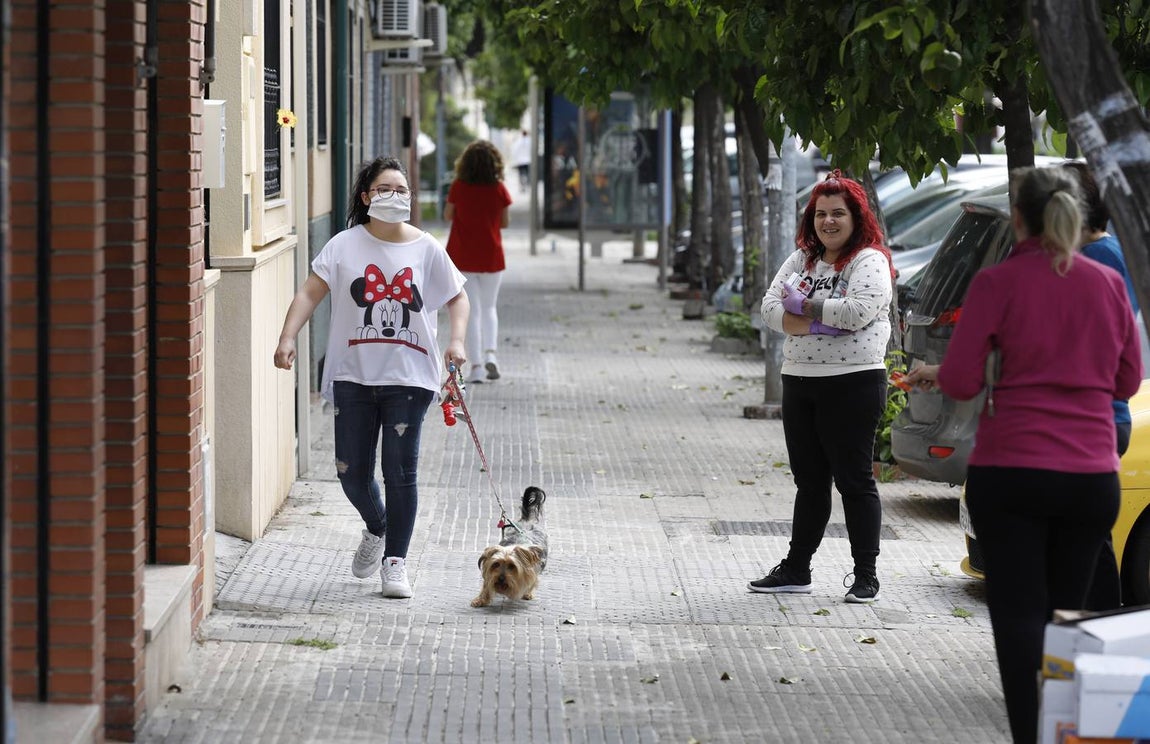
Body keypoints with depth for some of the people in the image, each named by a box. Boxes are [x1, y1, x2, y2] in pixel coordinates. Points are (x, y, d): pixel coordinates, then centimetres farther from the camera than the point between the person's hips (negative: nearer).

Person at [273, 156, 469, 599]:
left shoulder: (427, 249, 3)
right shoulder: (345, 246, 0)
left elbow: (457, 298, 13)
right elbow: (310, 293, -5)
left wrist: (456, 341, -4)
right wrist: (288, 338, -19)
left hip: (408, 376, -1)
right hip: (354, 375, 1)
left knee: (400, 471, -3)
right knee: (352, 472, 4)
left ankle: (395, 561, 10)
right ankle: (376, 530, 35)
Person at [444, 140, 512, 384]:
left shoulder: (458, 187, -9)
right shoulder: (499, 189, -7)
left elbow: (448, 216, 3)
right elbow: (504, 223, 2)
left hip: (462, 257, -1)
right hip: (491, 258, 1)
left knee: (471, 311, 2)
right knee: (489, 308, 18)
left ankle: (476, 366, -2)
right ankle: (490, 353, -1)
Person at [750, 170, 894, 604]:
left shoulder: (869, 261, -6)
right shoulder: (801, 260, 13)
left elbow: (857, 311, -23)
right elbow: (771, 307, 3)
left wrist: (803, 306, -10)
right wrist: (819, 322, -14)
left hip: (852, 384, -6)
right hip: (799, 381, 6)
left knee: (854, 479, -2)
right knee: (809, 481, 12)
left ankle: (866, 575, 4)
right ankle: (796, 569, 18)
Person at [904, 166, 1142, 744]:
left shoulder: (997, 283, -7)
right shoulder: (1107, 284, 5)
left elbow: (961, 382, -8)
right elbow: (1127, 381, 14)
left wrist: (931, 374, 13)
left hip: (1010, 473, -4)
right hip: (1092, 475, 4)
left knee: (1019, 616, -1)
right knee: (1065, 616, 14)